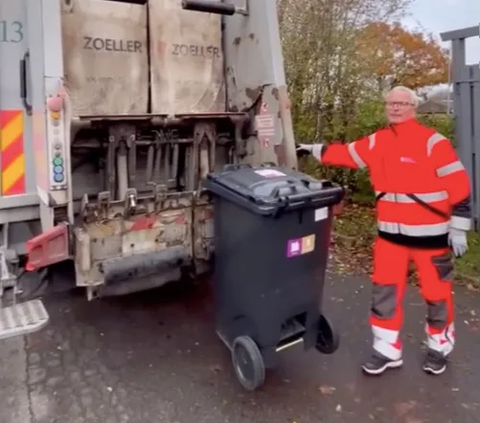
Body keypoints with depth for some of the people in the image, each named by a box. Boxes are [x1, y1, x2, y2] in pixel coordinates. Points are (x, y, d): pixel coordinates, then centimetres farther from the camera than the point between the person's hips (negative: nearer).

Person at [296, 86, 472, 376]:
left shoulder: (433, 142, -13)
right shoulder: (377, 143, 4)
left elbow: (459, 185, -12)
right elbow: (346, 154, 16)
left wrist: (458, 228, -12)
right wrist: (314, 150, 14)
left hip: (430, 233, -4)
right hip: (390, 233, 5)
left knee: (436, 292, 10)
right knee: (385, 291, 7)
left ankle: (439, 347, 34)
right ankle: (387, 349, 23)